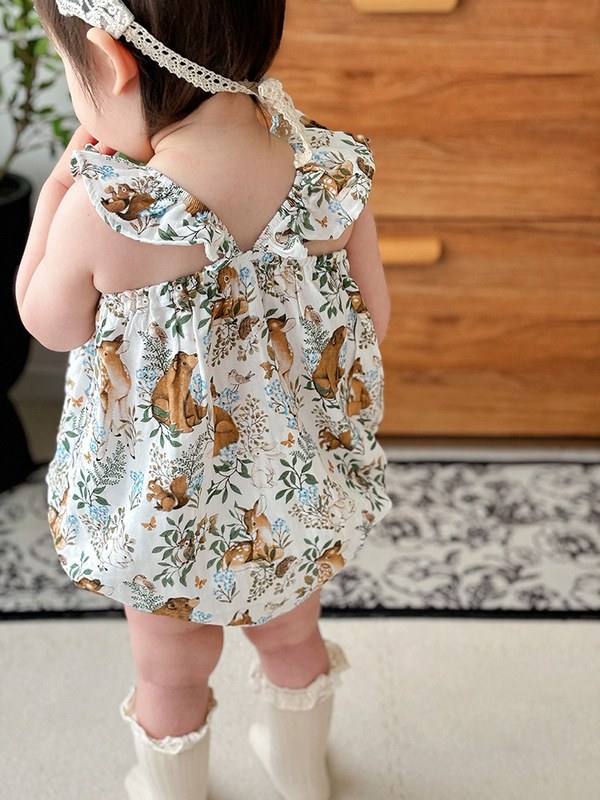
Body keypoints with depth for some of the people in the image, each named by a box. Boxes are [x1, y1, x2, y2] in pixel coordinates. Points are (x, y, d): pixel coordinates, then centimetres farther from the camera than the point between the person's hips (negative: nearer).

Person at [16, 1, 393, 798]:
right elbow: (373, 314, -5)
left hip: (165, 513, -3)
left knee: (171, 676, 26)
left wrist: (59, 188, -6)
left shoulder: (103, 213, -33)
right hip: (307, 492, 4)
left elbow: (47, 323, -12)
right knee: (293, 637, 32)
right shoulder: (335, 176, -22)